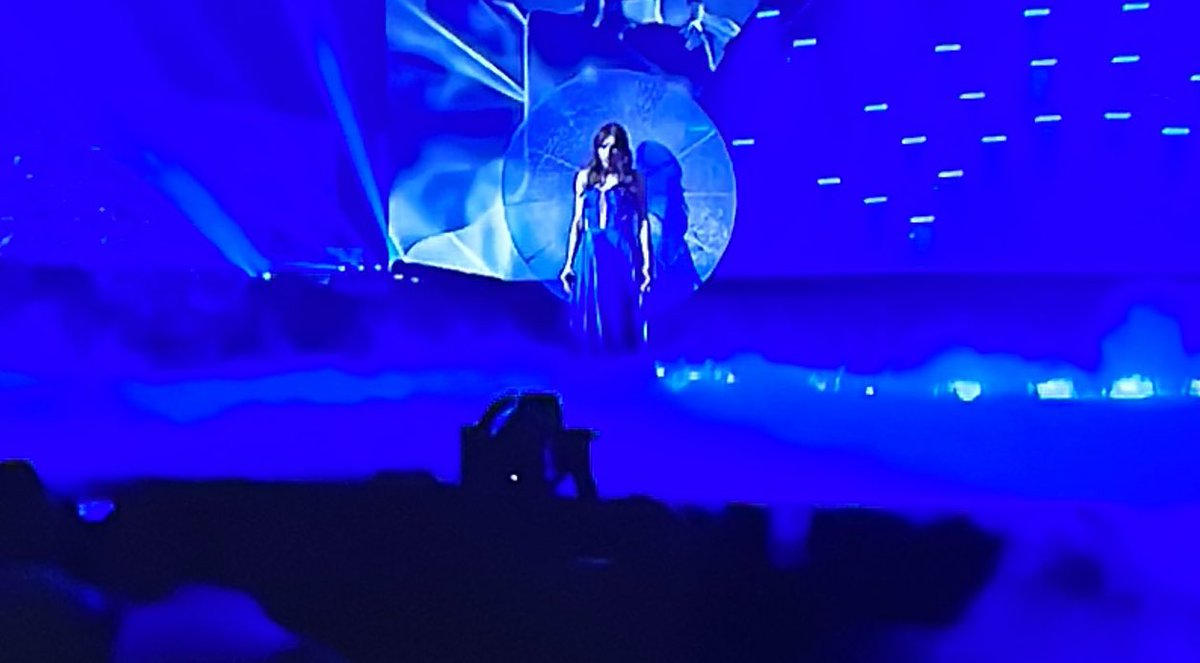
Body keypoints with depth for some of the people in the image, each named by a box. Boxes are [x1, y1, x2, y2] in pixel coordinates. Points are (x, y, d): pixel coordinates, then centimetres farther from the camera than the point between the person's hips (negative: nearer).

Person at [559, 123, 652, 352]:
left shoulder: (634, 180, 4)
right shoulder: (585, 177, 9)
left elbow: (643, 222, 2)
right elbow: (577, 222, 11)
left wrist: (646, 263, -6)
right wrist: (569, 263, 7)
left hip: (623, 254, -2)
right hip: (591, 255, 2)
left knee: (621, 318, -1)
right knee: (592, 317, 4)